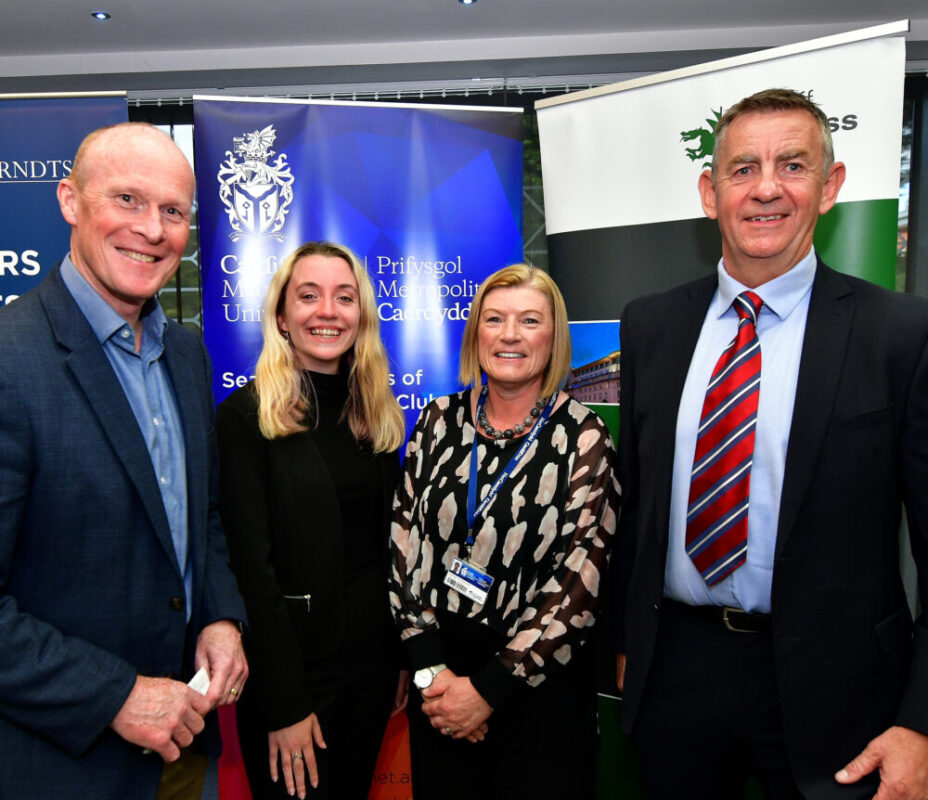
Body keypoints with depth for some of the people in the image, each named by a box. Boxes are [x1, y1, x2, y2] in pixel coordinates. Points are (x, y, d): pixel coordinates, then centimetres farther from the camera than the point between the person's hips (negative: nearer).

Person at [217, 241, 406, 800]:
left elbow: (390, 541, 8)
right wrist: (284, 705, -16)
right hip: (290, 665, -5)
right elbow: (252, 565, -15)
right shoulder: (247, 415, -12)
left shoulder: (376, 413, 5)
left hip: (372, 659, 5)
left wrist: (407, 657, 7)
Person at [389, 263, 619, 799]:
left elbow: (581, 581, -13)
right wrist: (431, 669, -8)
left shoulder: (583, 437, -11)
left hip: (540, 684, -3)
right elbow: (404, 539, -1)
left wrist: (487, 689, -13)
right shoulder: (441, 420, -1)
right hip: (438, 671, 3)